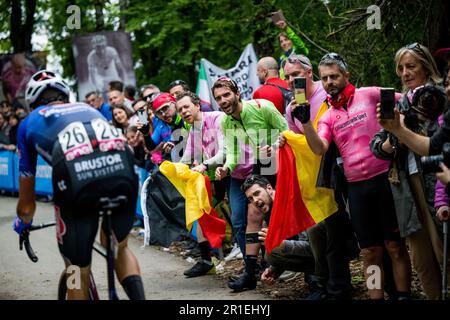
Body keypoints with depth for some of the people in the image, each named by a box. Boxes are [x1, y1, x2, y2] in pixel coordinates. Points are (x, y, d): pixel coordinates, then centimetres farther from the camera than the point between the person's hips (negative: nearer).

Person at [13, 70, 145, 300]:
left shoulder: (30, 123, 32)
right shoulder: (87, 109, 40)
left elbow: (26, 201, 36)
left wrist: (22, 223, 57)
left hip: (76, 179, -3)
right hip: (122, 170, 3)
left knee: (78, 272, 16)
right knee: (119, 247, 31)